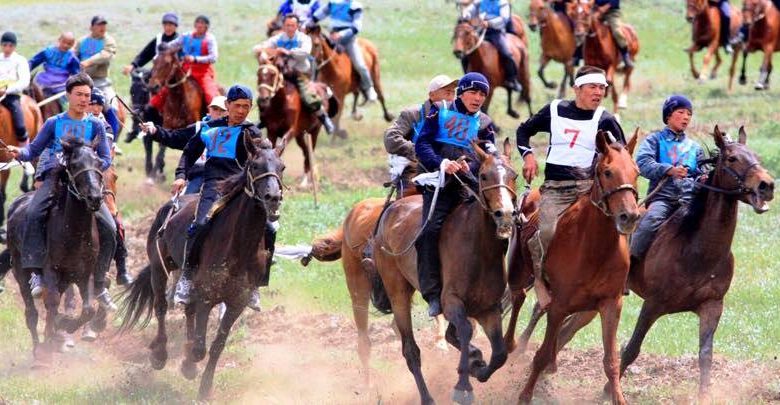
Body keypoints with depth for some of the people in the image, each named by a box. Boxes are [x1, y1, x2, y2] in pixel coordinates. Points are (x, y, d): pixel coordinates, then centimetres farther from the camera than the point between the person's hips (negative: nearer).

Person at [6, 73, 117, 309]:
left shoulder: (95, 125, 10)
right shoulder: (54, 124, 10)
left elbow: (106, 159, 6)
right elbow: (35, 149, 8)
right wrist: (19, 153, -14)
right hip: (54, 178, -1)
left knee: (109, 228, -12)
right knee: (34, 213, -32)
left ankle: (99, 284, 2)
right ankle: (35, 272, -34)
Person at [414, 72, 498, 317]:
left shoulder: (484, 124, 16)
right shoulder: (440, 112, 10)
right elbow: (422, 143, 0)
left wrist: (470, 167, -18)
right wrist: (440, 163, -19)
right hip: (439, 181, -2)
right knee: (431, 230, -20)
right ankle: (432, 294, -19)